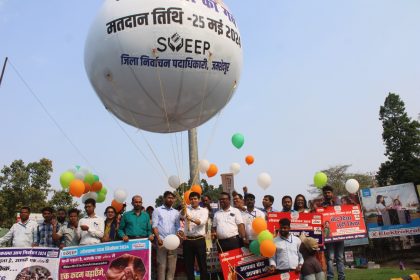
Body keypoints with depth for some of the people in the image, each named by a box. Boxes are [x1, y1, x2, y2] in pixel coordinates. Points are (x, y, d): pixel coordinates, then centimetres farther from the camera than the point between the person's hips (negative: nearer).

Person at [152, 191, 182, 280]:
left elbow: (178, 227, 15)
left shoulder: (176, 212, 14)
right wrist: (158, 238, -13)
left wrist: (179, 233, -6)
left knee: (172, 265, 5)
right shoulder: (157, 210, 5)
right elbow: (154, 226, -2)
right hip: (162, 241, -3)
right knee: (161, 265, -1)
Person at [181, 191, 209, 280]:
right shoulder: (187, 209, 8)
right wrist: (183, 207, -40)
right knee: (188, 264, 8)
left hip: (200, 240, -1)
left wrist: (191, 219, -35)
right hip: (188, 241, 1)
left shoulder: (204, 210, 4)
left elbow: (202, 222, -15)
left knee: (202, 263, 5)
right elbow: (182, 215, -16)